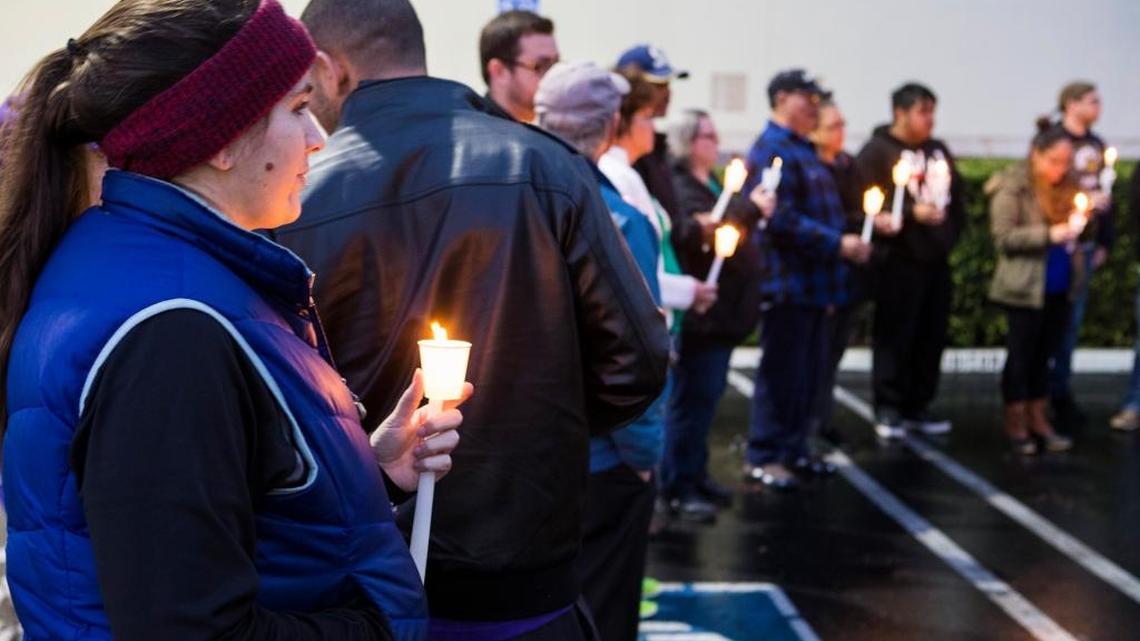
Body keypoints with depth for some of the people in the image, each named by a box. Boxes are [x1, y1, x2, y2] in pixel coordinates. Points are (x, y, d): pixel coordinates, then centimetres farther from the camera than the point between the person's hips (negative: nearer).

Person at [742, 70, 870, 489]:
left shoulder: (803, 150, 19)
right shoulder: (772, 151, -14)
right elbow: (782, 219, -23)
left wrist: (847, 242, 16)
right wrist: (837, 243, -21)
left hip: (812, 284, 10)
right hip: (788, 282, -10)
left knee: (809, 371, 14)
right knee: (782, 372, -5)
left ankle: (794, 447, 24)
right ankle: (762, 458, 3)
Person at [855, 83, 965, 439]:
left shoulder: (938, 150, 18)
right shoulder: (878, 151, -5)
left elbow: (957, 194, 22)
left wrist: (952, 231, 10)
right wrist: (911, 213, -19)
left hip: (936, 259, 7)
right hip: (899, 260, -7)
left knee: (932, 336, 8)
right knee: (895, 335, -5)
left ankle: (918, 406, 19)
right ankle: (888, 408, 4)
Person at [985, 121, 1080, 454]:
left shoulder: (1063, 187, 10)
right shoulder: (1012, 187, -9)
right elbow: (1004, 236, -14)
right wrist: (1049, 234, -23)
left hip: (1059, 288, 6)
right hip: (1025, 288, -6)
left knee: (1043, 355, 13)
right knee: (1021, 355, 4)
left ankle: (1039, 421, 22)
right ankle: (1016, 425, 15)